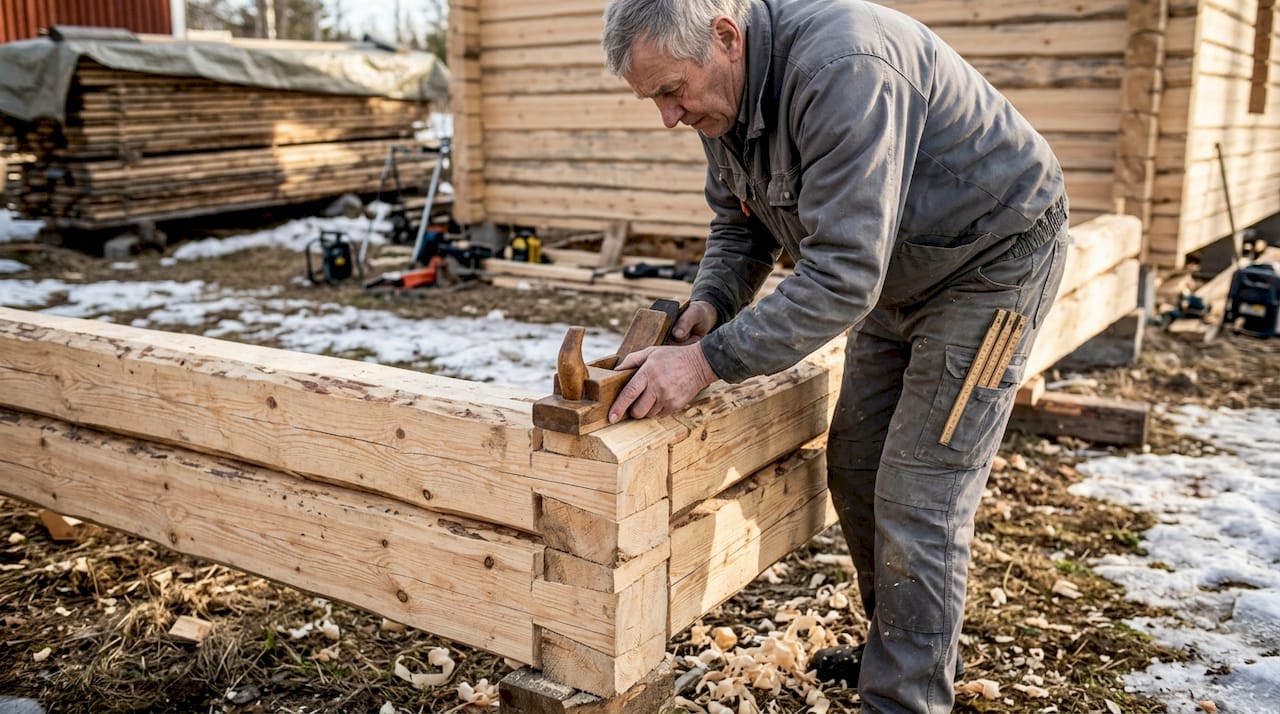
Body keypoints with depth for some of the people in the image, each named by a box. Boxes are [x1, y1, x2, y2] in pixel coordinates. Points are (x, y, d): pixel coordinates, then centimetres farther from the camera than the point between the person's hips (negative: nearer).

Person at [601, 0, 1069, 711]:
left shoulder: (844, 66, -35)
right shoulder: (724, 97, -6)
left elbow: (843, 274, -38)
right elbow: (740, 226, 7)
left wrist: (707, 360, -37)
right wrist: (711, 302, -13)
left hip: (993, 258, -9)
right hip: (897, 274, 9)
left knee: (918, 497, -9)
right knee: (854, 466, 12)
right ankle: (902, 646, 32)